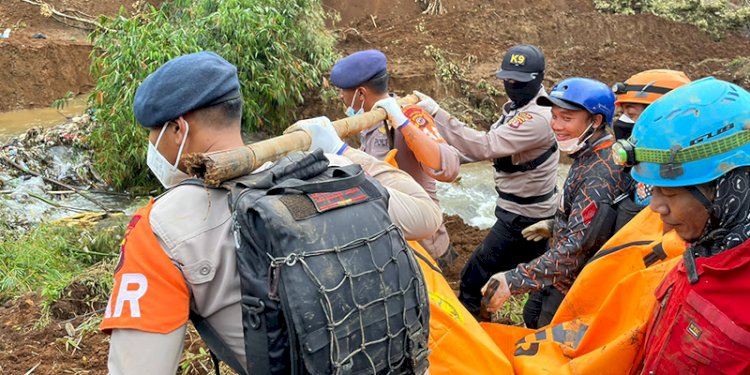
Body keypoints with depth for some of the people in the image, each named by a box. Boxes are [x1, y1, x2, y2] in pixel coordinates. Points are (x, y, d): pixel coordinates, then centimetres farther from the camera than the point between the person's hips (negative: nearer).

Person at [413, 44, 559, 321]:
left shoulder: (537, 118, -25)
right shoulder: (517, 108, 7)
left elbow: (484, 146, -33)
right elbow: (492, 146, 10)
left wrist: (436, 114, -34)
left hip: (523, 217, -10)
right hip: (526, 210, 10)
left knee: (475, 278, -4)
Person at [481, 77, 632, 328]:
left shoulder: (601, 174, -29)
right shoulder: (586, 157, 1)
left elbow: (576, 247, -34)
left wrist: (514, 280, -36)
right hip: (564, 273, 9)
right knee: (532, 317, 21)